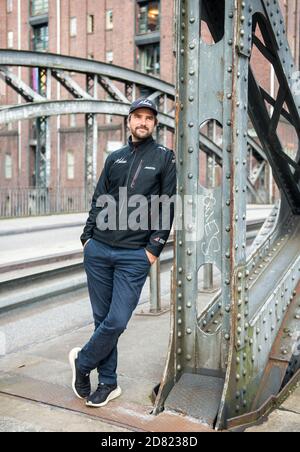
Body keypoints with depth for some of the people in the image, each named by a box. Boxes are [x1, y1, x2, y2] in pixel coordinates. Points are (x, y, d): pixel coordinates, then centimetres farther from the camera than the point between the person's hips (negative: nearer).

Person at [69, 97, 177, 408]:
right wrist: (88, 237, 6)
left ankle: (82, 362, 19)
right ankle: (108, 383, 22)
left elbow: (168, 207, -1)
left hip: (135, 255, -3)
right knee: (102, 318, 8)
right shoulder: (115, 158, 15)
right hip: (98, 250, 4)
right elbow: (99, 201, 15)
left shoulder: (164, 158, 4)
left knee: (116, 322, -7)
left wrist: (155, 248, -8)